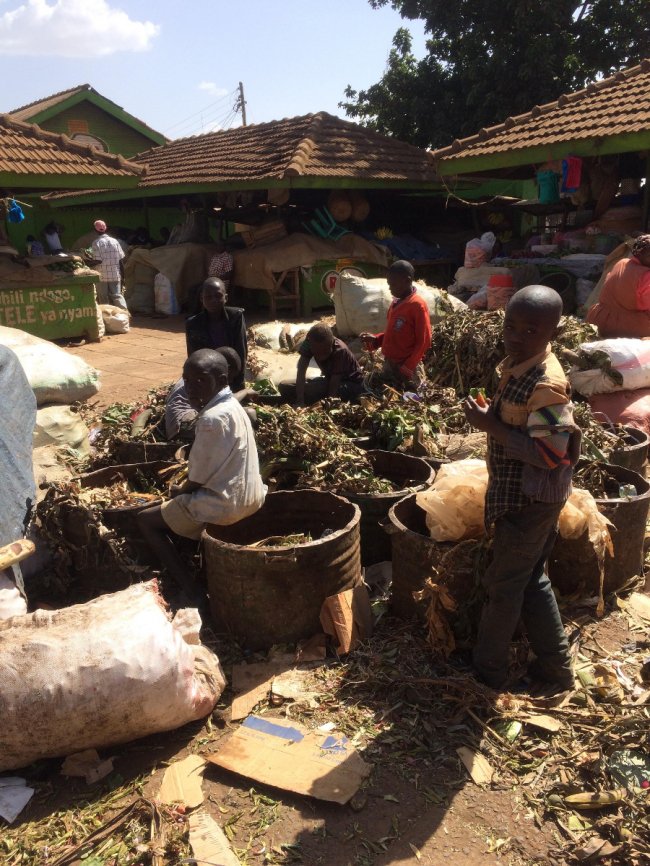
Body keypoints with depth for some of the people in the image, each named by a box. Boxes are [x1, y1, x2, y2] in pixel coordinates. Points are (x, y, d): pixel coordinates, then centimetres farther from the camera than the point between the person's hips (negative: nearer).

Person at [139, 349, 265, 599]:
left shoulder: (212, 419, -23)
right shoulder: (233, 406, 6)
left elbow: (198, 478, -17)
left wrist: (180, 491, 2)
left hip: (225, 503, -9)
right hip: (248, 497, 10)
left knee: (146, 520, 6)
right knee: (180, 501, 34)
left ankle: (189, 590, 2)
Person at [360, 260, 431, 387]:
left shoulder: (418, 305, -15)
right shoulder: (395, 304, 9)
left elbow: (423, 342, -16)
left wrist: (406, 368, -19)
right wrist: (375, 339, 2)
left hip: (406, 370, -8)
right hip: (388, 365, 8)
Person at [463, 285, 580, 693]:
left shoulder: (546, 384, -26)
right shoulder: (517, 364, 3)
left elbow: (549, 454, -30)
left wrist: (490, 425, -26)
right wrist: (491, 419, 3)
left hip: (530, 500, -9)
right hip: (521, 494, 9)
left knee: (504, 583, 7)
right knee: (532, 579, 20)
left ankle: (488, 669, 26)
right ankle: (555, 666, 34)